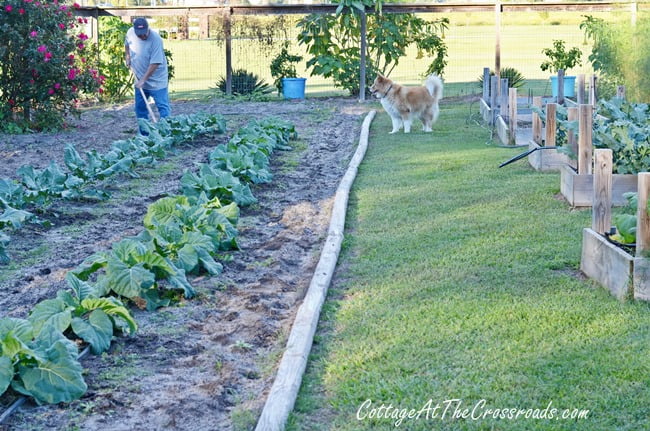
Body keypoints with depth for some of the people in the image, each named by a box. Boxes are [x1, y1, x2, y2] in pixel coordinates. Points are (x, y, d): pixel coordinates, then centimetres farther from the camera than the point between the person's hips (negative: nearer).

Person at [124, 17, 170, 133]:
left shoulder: (155, 39, -25)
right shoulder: (130, 32, -7)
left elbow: (155, 63, -26)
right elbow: (127, 44, 19)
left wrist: (143, 80, -25)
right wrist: (127, 56, 7)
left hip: (156, 80, -6)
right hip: (140, 80, 6)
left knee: (163, 107, -8)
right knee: (140, 108, 12)